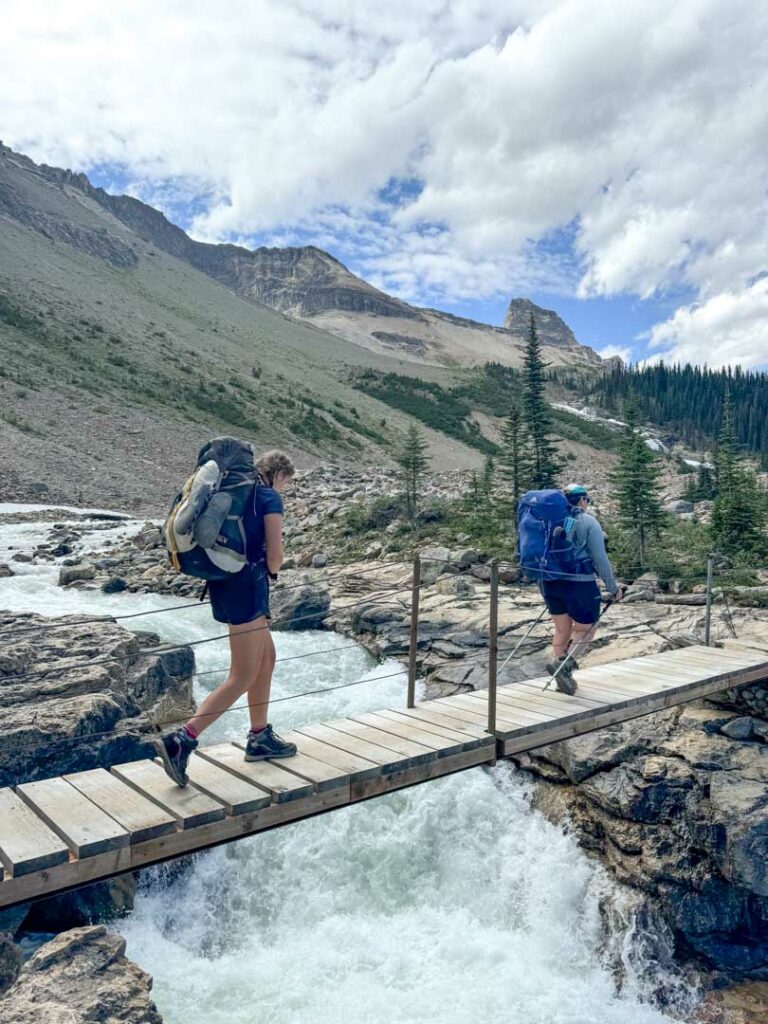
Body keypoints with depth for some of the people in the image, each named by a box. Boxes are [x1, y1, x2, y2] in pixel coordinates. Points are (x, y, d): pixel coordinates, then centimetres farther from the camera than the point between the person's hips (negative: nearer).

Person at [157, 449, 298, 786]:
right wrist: (271, 570, 11)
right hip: (247, 585, -9)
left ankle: (260, 737, 27)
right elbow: (274, 556, -11)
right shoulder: (270, 498, -6)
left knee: (267, 657, 20)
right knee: (242, 678, -4)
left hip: (223, 581, 9)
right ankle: (181, 741, -11)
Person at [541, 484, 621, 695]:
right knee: (585, 629, 10)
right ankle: (562, 663, -11)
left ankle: (562, 677, 20)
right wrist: (613, 588, 1)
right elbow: (600, 559, -8)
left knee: (562, 630, 17)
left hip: (549, 582, 6)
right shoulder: (588, 522, -6)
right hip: (578, 584, -5)